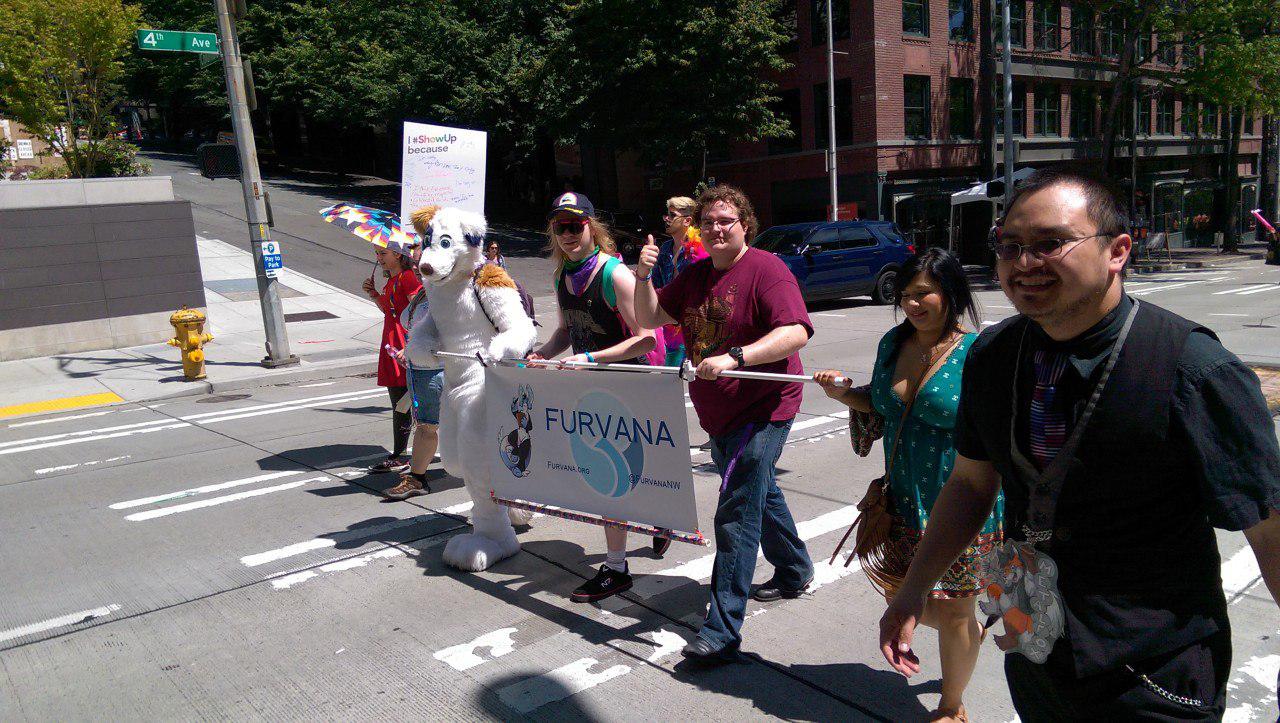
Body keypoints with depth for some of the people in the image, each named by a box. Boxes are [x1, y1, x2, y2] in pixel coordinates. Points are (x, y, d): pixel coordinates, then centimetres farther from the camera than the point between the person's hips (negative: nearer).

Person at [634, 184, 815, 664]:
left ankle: (722, 632, -7)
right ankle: (795, 571, 48)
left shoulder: (765, 269, -13)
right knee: (761, 495, 25)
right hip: (717, 416, 9)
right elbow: (649, 318, 8)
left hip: (762, 412, -8)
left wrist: (735, 357, -36)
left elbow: (797, 332, -26)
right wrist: (644, 276, -9)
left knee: (735, 516, -12)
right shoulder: (695, 275, 10)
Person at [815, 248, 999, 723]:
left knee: (952, 613, 8)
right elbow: (879, 405, 16)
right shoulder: (894, 342, 3)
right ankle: (972, 635, 50)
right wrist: (843, 393, -2)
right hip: (904, 503, 6)